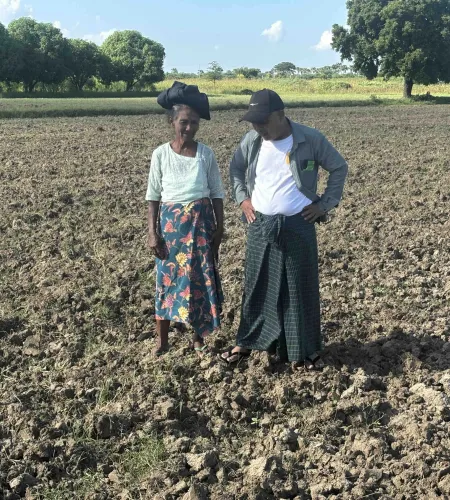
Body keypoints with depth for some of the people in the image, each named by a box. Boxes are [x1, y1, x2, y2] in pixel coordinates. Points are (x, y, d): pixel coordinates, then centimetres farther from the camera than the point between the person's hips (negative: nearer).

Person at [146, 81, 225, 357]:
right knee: (167, 279, 6)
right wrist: (153, 232, -5)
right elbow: (153, 196, 0)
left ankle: (199, 338, 24)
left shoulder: (207, 154, -2)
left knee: (202, 279, 6)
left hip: (201, 223, 1)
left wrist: (219, 228, 0)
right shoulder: (161, 154, -4)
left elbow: (217, 194, 3)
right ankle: (162, 340, 21)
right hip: (171, 224, -1)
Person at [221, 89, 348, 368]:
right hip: (260, 225, 3)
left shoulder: (310, 139, -10)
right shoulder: (251, 140, -1)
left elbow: (340, 168, 2)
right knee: (256, 285, 10)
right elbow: (236, 169, 18)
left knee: (301, 288, 6)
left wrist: (325, 204, -4)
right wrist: (242, 198, 5)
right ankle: (247, 342, 24)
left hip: (298, 225, -2)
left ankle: (307, 350, 19)